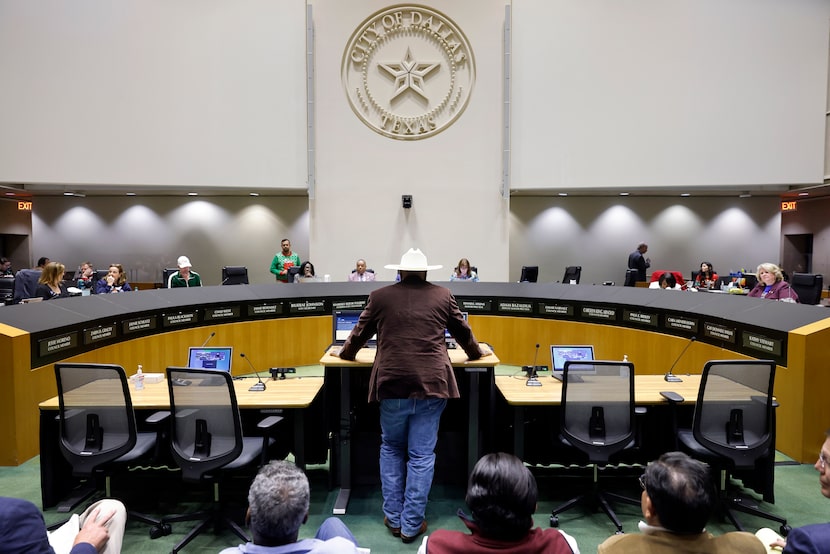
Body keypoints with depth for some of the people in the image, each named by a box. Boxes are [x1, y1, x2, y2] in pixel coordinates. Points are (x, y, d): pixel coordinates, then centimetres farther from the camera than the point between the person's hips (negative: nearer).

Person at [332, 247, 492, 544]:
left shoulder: (380, 296, 6)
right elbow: (463, 331, 20)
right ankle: (411, 525, 18)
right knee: (422, 455, 9)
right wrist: (476, 353, 40)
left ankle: (393, 518, 25)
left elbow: (360, 332, 17)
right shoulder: (443, 296, 8)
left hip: (392, 384, 0)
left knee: (391, 449, 19)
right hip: (432, 384, 0)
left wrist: (345, 353, 37)